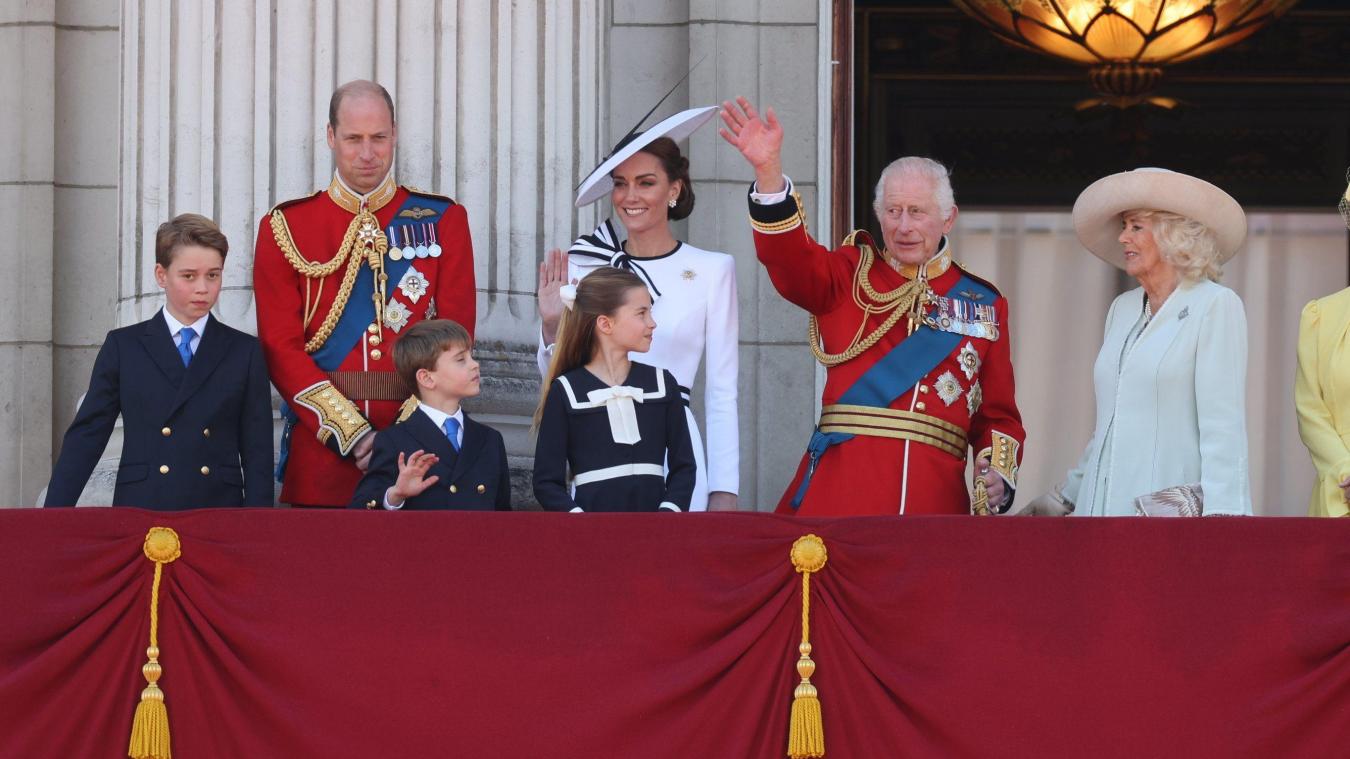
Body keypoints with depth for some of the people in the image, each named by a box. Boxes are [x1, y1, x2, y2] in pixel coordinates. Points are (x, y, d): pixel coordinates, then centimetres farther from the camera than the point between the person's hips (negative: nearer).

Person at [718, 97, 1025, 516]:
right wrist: (768, 171, -24)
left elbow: (998, 416, 17)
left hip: (936, 493, 1)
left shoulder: (984, 304, 17)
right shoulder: (851, 274, 13)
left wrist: (998, 474, -3)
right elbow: (791, 260, -8)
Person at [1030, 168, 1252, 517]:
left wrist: (1221, 512, -20)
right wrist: (1066, 498, 24)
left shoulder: (1215, 305, -3)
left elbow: (1223, 426, -11)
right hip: (1105, 502, 6)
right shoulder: (1123, 309, 18)